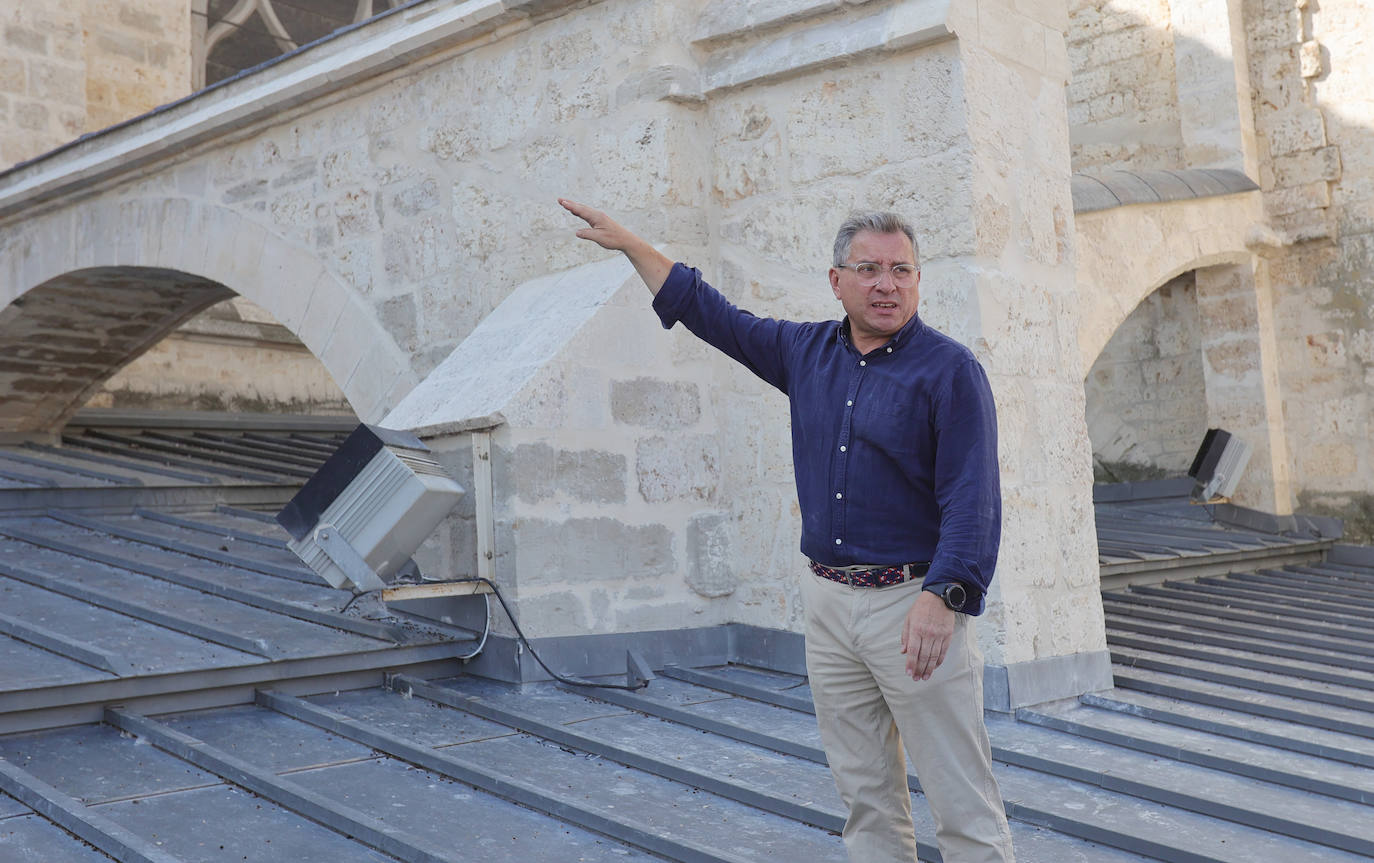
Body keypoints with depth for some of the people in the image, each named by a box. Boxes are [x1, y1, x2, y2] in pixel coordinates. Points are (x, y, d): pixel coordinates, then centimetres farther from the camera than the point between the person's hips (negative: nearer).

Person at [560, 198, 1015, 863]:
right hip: (827, 600, 6)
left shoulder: (949, 370, -7)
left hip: (914, 602, -6)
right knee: (865, 795, 13)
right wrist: (629, 243, 26)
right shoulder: (808, 352, 11)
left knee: (964, 805, -4)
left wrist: (941, 597, -26)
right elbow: (711, 314, 22)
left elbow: (972, 502, -14)